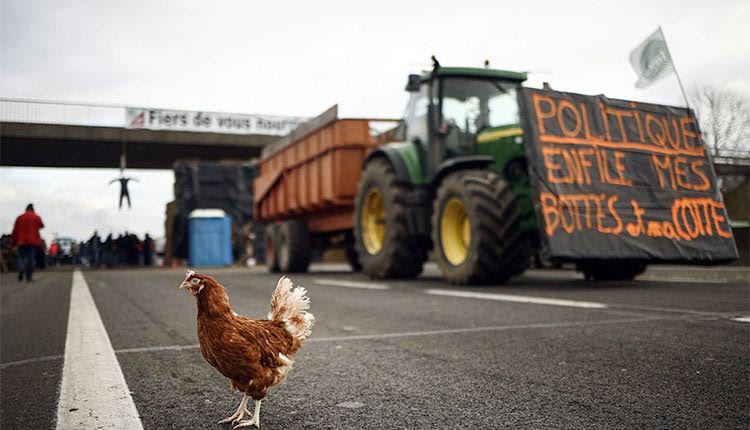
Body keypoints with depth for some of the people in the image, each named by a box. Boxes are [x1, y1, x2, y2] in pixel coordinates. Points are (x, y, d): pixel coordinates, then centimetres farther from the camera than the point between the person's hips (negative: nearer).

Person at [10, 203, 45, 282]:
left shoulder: (20, 217, 5)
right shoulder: (36, 217, 2)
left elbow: (15, 231, 4)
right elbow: (42, 226, 19)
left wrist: (13, 243, 9)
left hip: (22, 241, 1)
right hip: (33, 241, -1)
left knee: (21, 257, 8)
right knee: (31, 258, 1)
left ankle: (21, 268, -23)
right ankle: (29, 276, -3)